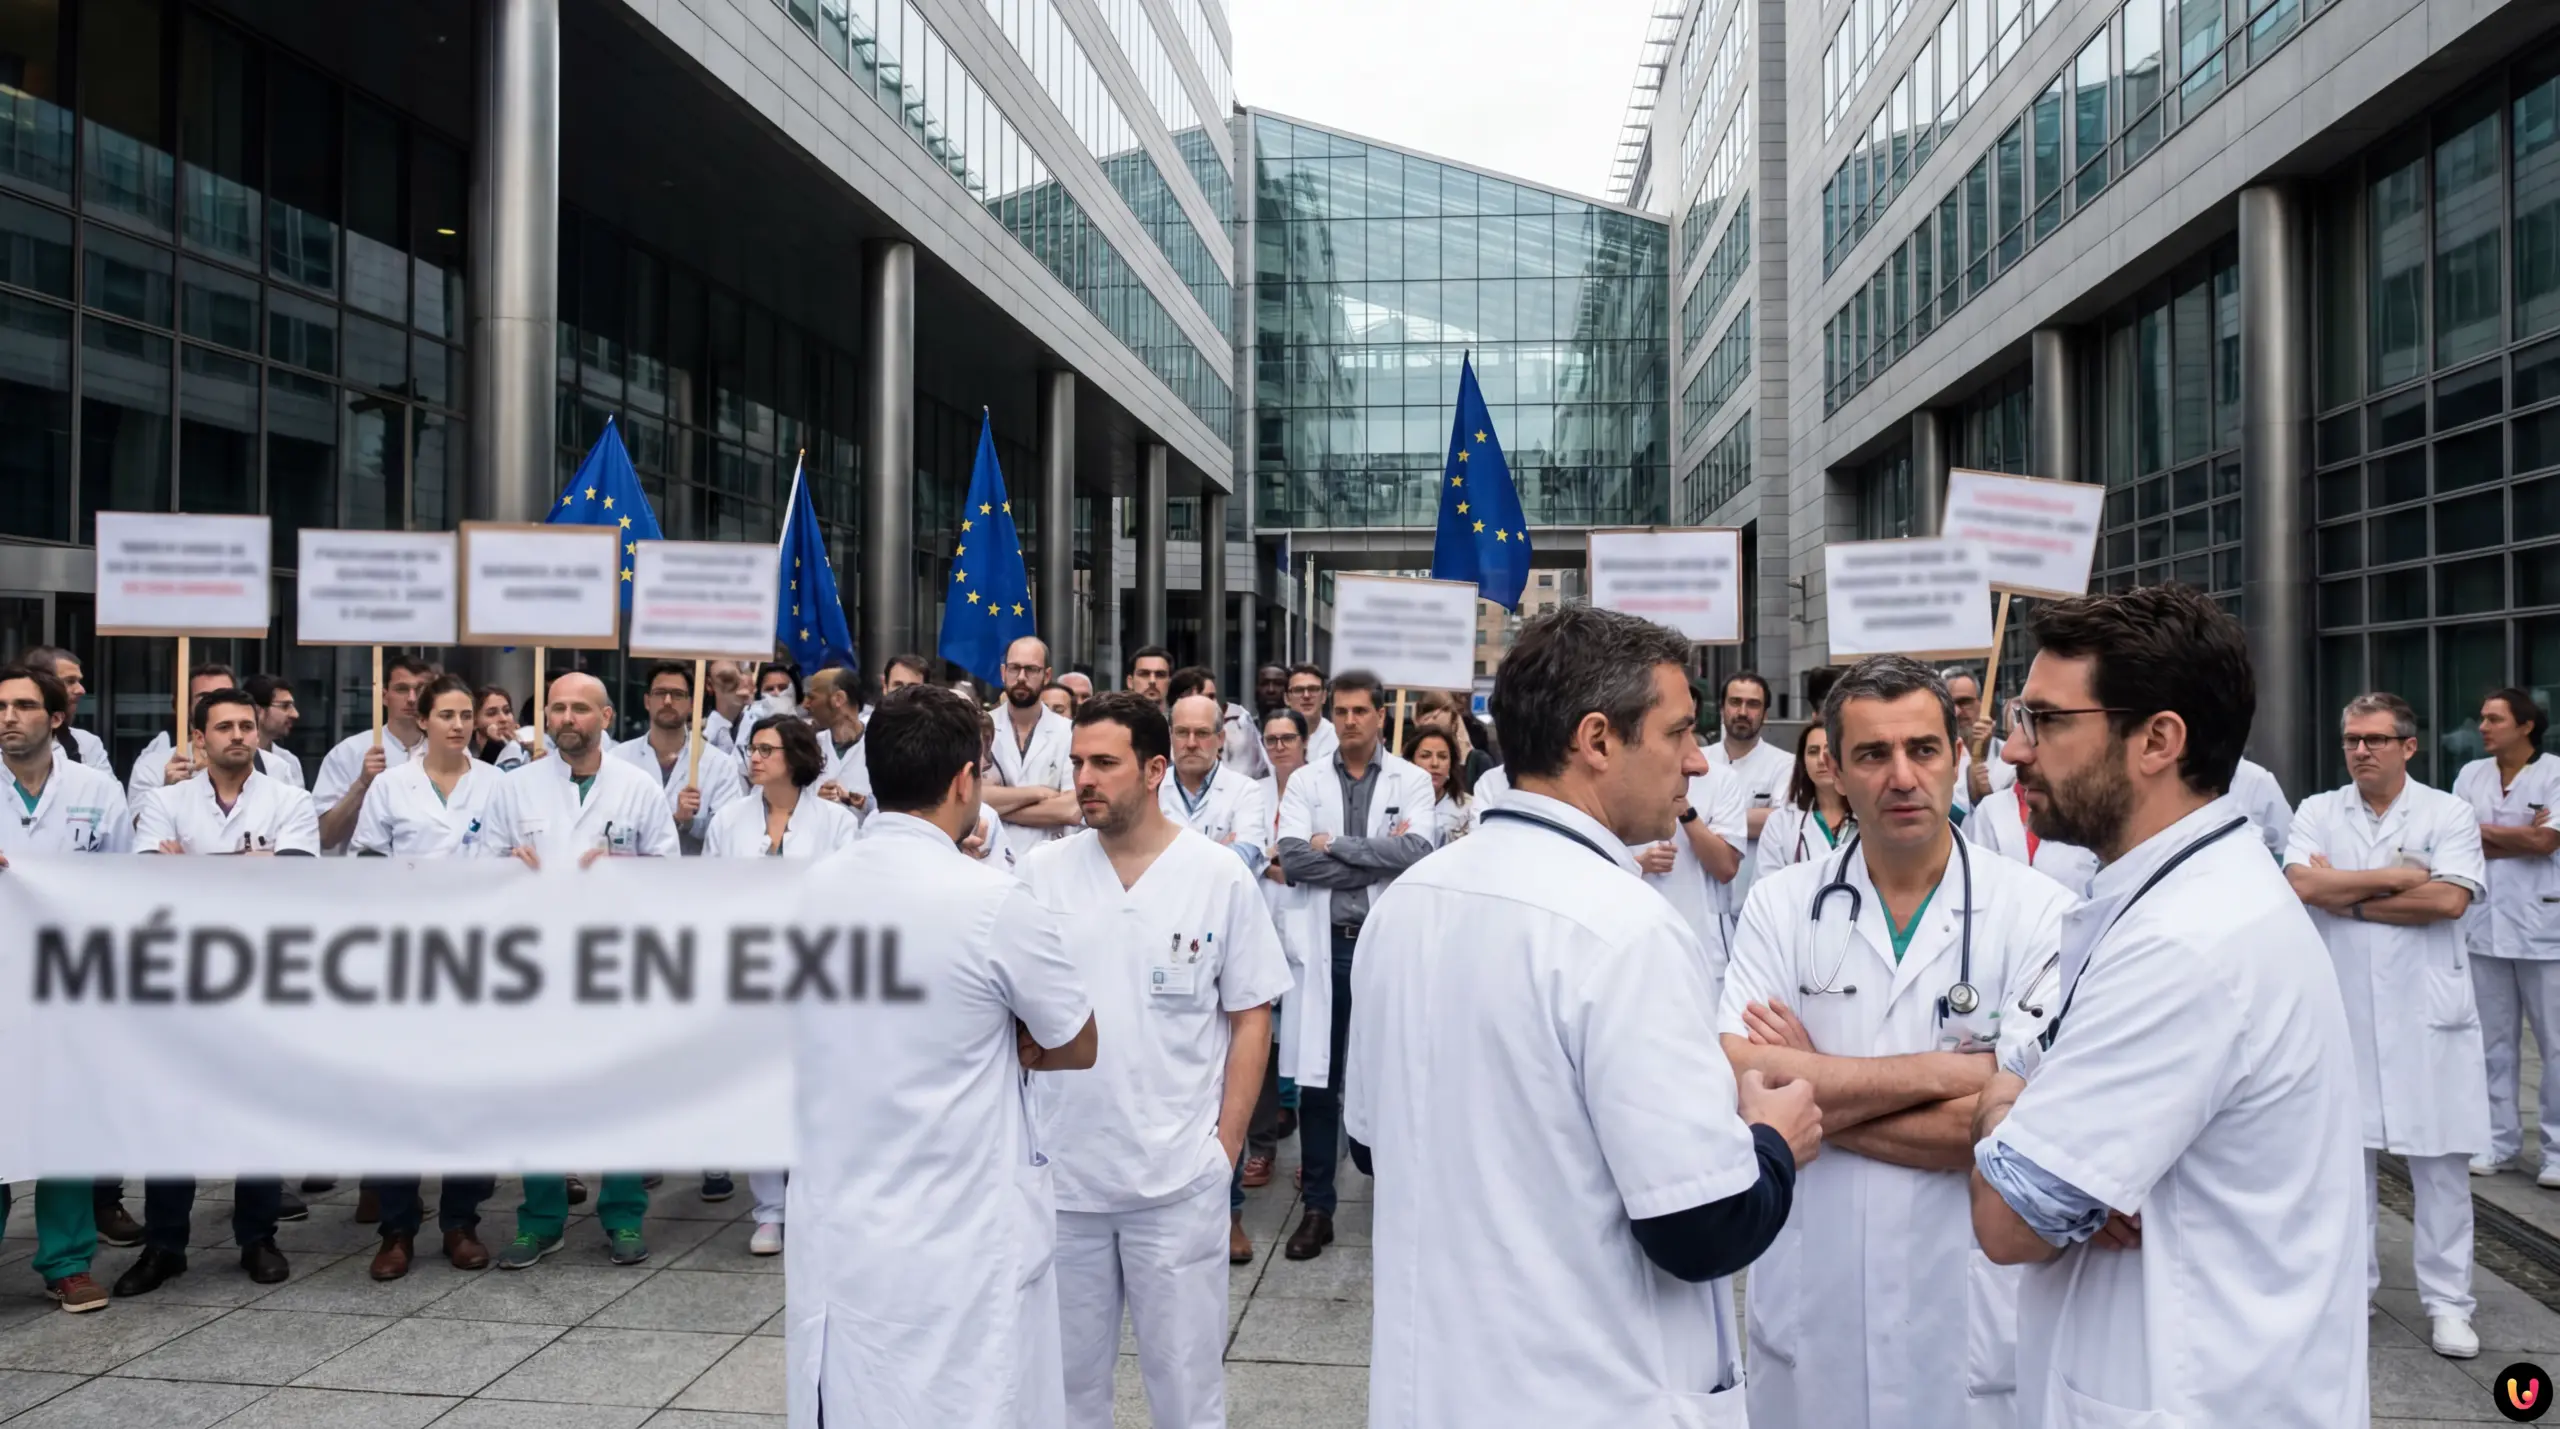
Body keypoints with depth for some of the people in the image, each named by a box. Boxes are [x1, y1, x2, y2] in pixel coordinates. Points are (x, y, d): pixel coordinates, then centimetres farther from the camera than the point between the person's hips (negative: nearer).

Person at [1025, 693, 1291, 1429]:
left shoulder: (1220, 875, -5)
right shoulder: (1040, 871, -1)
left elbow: (1250, 1016, 0)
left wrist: (1227, 1142, -3)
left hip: (1179, 1175, -2)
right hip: (1061, 1170, 2)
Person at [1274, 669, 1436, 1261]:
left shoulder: (1412, 781, 2)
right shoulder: (1305, 782, 5)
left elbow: (1416, 850, -15)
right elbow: (1293, 859, -9)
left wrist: (1335, 845, -12)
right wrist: (1378, 857, -12)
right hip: (1326, 944, 1)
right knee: (1318, 1079, 6)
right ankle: (1317, 1208, 17)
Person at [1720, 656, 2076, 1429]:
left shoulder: (2037, 912, -8)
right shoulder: (1780, 904, -2)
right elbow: (1736, 1081, -14)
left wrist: (1808, 1092, -13)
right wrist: (1943, 1070, -17)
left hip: (1974, 1316, -1)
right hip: (1808, 1307, 2)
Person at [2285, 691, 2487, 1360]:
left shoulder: (2449, 813, 0)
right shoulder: (2318, 812, 5)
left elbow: (2450, 899, -14)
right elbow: (2301, 884, -12)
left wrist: (2347, 897, -10)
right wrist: (2398, 878, -10)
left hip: (2428, 1011, -1)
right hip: (2341, 1007, 1)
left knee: (2440, 1161, 3)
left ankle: (2447, 1300, 14)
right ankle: (2352, 1284, 21)